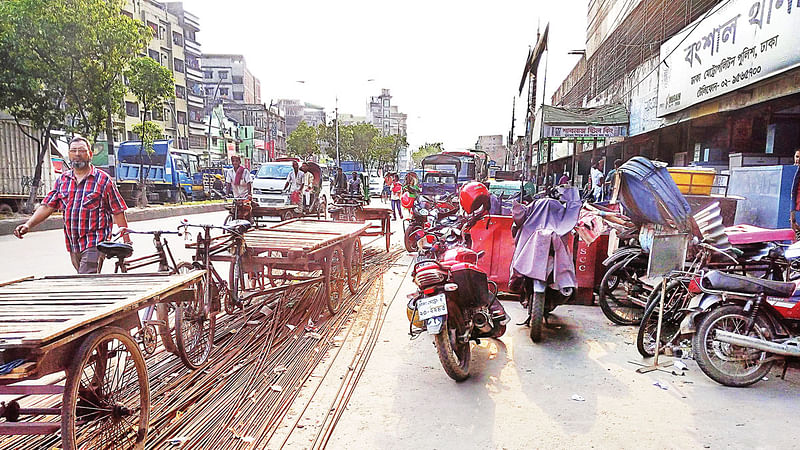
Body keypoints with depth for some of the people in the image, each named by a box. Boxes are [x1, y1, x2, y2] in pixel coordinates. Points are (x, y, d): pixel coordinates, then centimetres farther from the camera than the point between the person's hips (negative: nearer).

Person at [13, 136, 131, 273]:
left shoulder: (103, 179, -1)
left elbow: (118, 211, -1)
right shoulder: (62, 180, 13)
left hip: (94, 243, -5)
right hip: (73, 245, 6)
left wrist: (126, 239, -3)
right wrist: (28, 224, -4)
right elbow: (47, 206, 11)